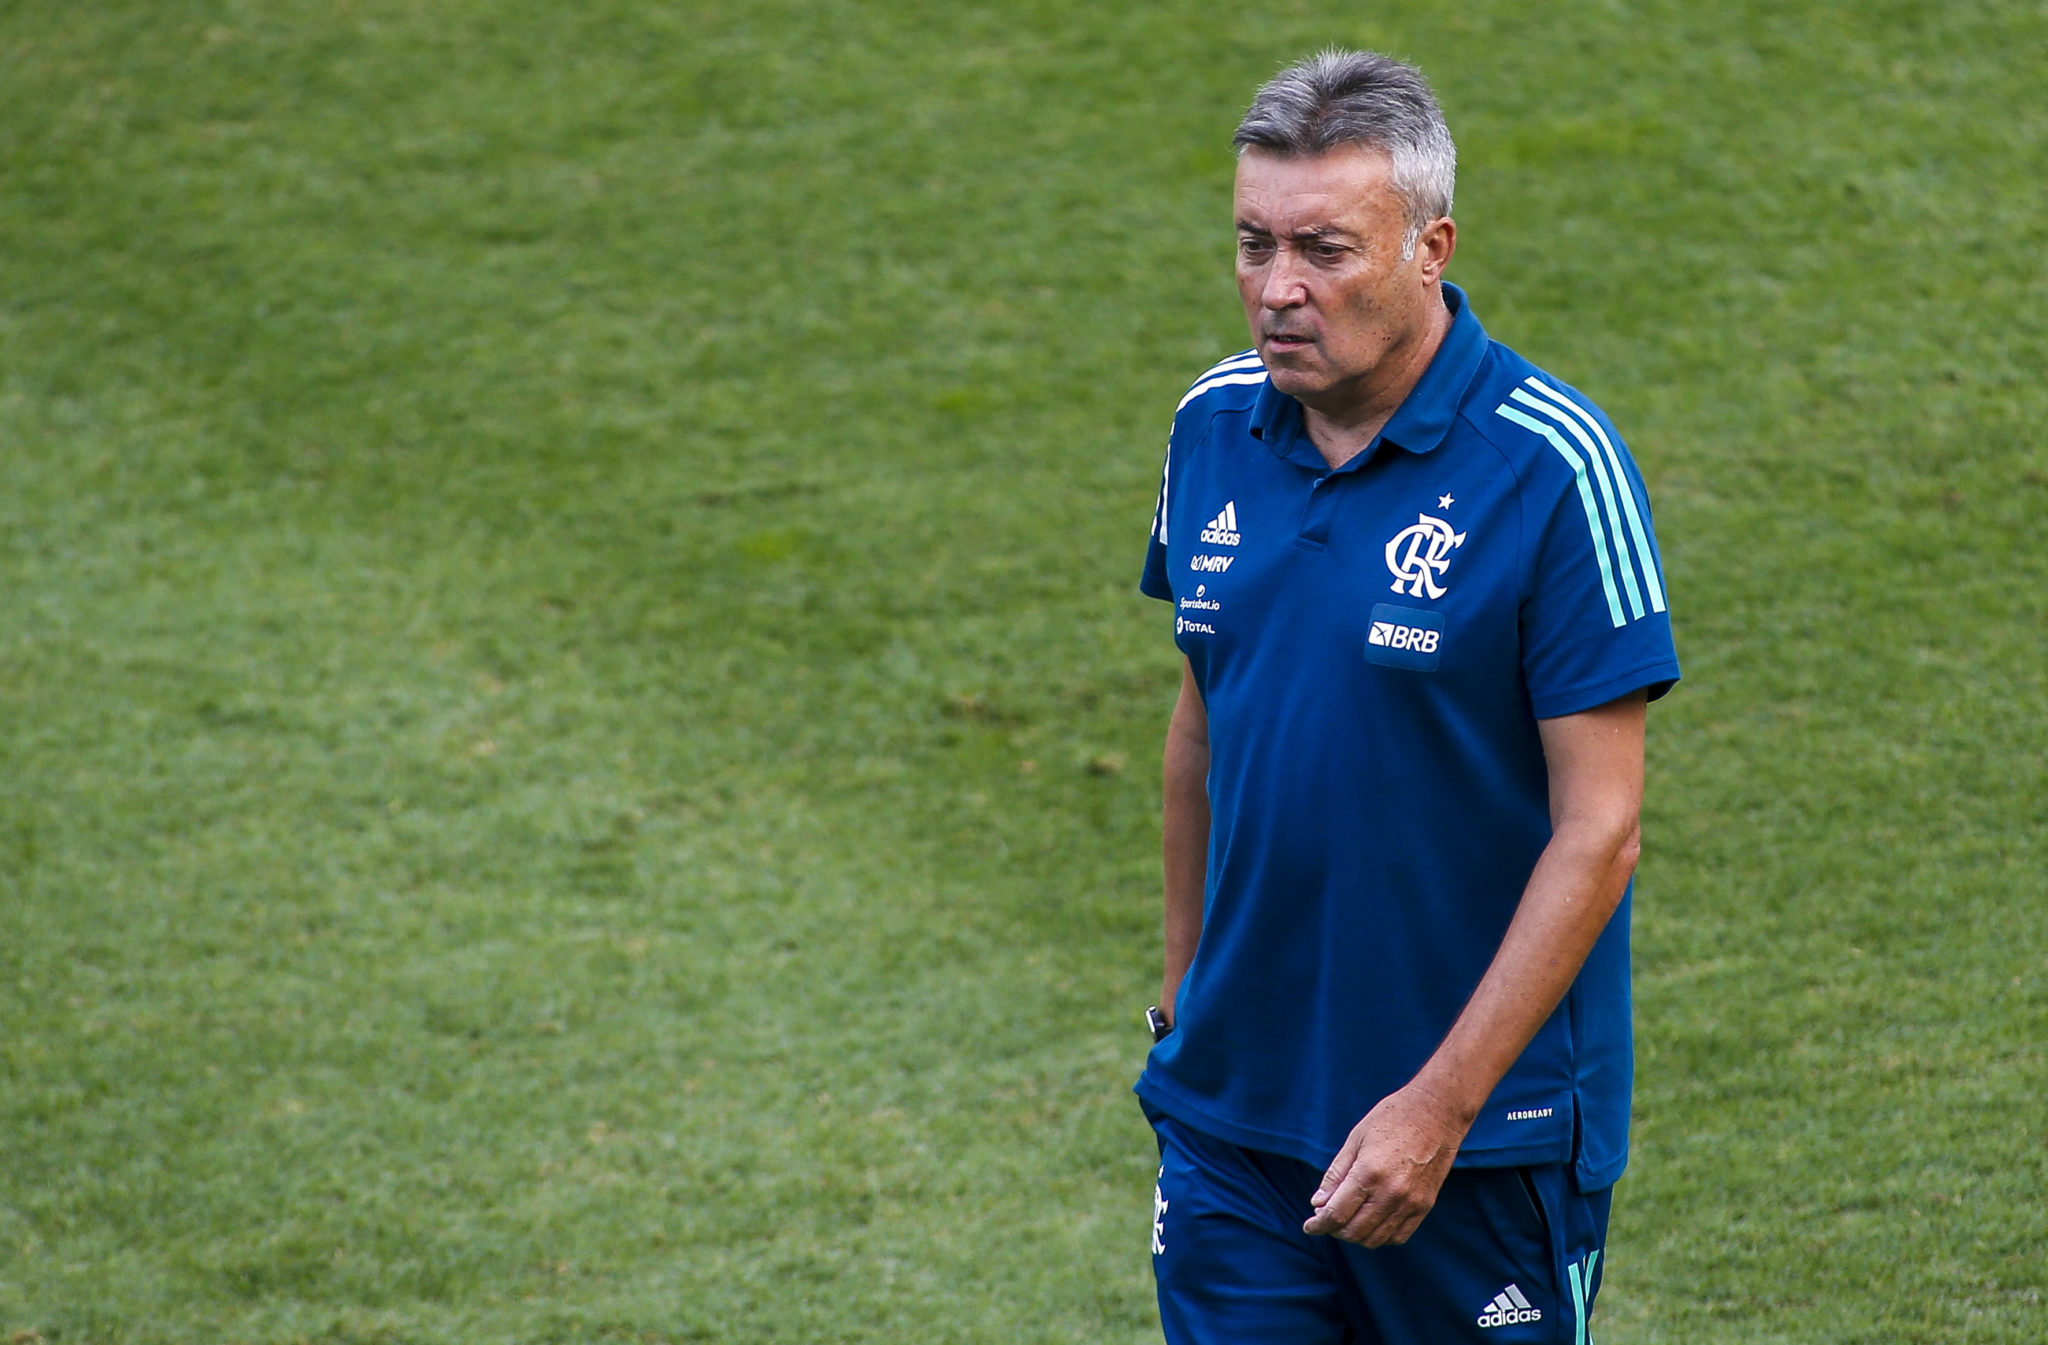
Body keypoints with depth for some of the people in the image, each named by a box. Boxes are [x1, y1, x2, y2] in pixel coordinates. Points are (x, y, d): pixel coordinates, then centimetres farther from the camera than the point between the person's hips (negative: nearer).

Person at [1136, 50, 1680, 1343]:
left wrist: (1440, 1104, -19)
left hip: (1488, 1121, -4)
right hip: (1232, 1106, 4)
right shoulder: (1214, 425, 1)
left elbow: (1599, 832, -15)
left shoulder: (1552, 465, -15)